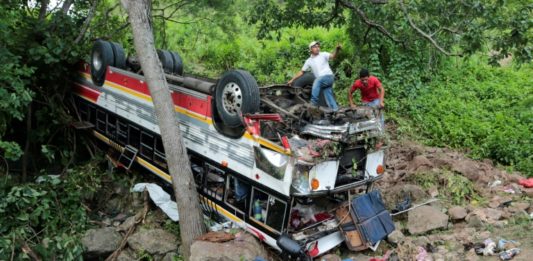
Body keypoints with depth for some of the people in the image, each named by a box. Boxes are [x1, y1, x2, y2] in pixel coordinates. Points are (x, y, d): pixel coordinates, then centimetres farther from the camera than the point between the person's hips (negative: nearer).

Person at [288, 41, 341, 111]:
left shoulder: (323, 54, 3)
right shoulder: (309, 61, 14)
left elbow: (333, 56, -16)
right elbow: (301, 72, 19)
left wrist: (337, 49, -37)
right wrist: (292, 80, 15)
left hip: (328, 77, -5)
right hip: (321, 82, 5)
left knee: (317, 81, -30)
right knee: (329, 98, 1)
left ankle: (314, 104, -28)